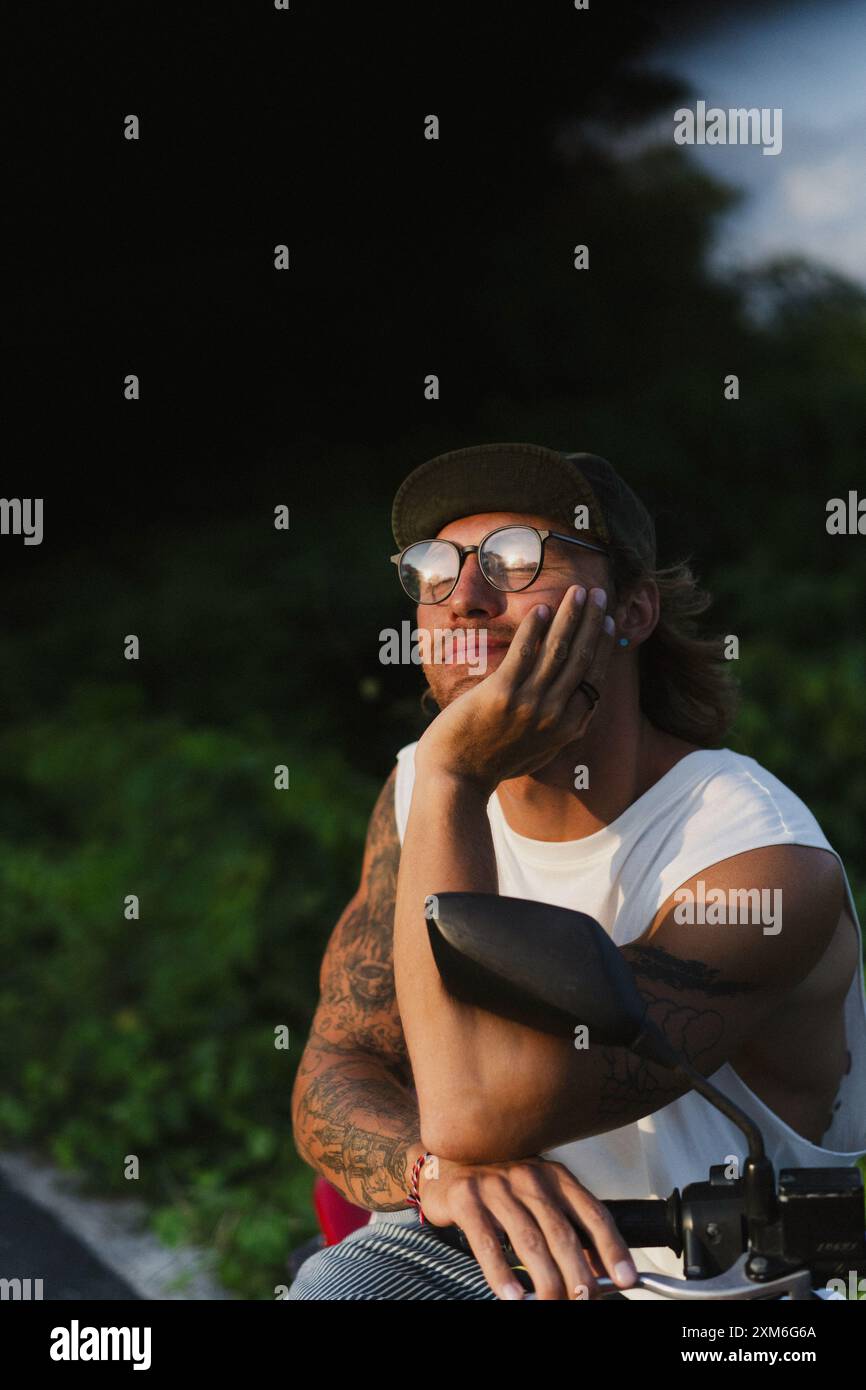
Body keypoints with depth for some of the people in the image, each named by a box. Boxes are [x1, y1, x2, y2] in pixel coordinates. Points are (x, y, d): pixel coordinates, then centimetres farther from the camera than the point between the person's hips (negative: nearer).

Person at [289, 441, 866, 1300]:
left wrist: (450, 778, -26)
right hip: (461, 1256, 3)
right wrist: (440, 1167, -24)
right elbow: (334, 1072, -2)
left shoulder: (771, 868, -21)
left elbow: (475, 1112, -29)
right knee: (324, 1289, -24)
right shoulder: (421, 792, 0)